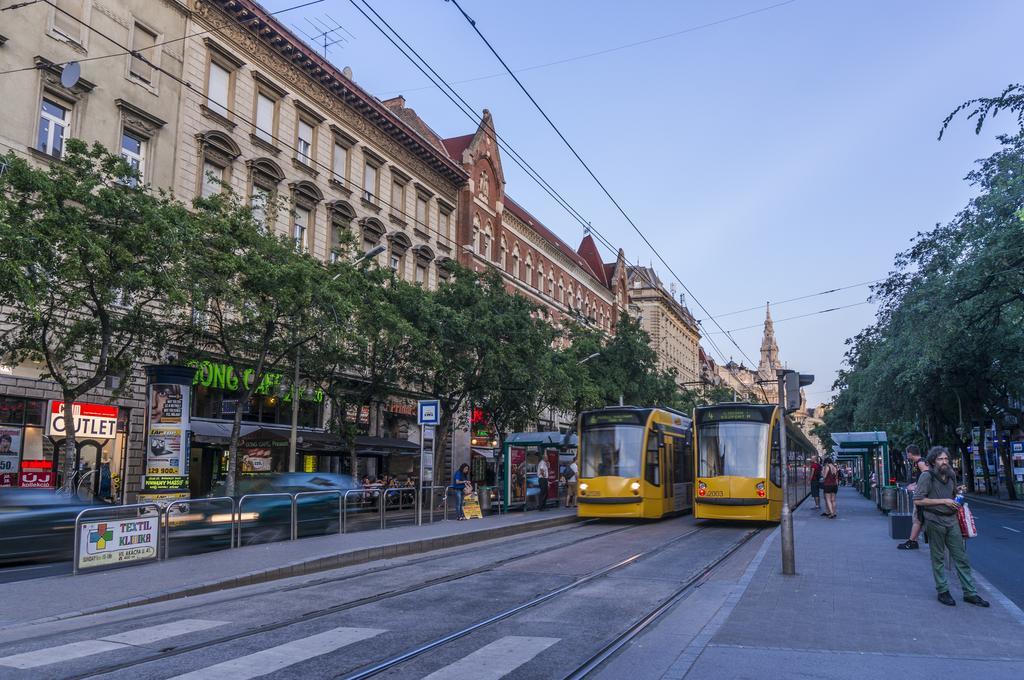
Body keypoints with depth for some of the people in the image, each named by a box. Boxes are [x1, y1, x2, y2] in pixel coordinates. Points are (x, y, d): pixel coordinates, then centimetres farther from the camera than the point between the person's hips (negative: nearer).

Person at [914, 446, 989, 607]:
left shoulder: (951, 475, 10)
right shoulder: (927, 476, -10)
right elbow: (918, 500, -16)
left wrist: (956, 502, 10)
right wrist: (943, 501, -16)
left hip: (952, 520, 6)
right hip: (935, 521, -6)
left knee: (961, 557, 7)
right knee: (938, 558, 5)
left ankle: (970, 593, 14)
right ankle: (943, 591, 16)